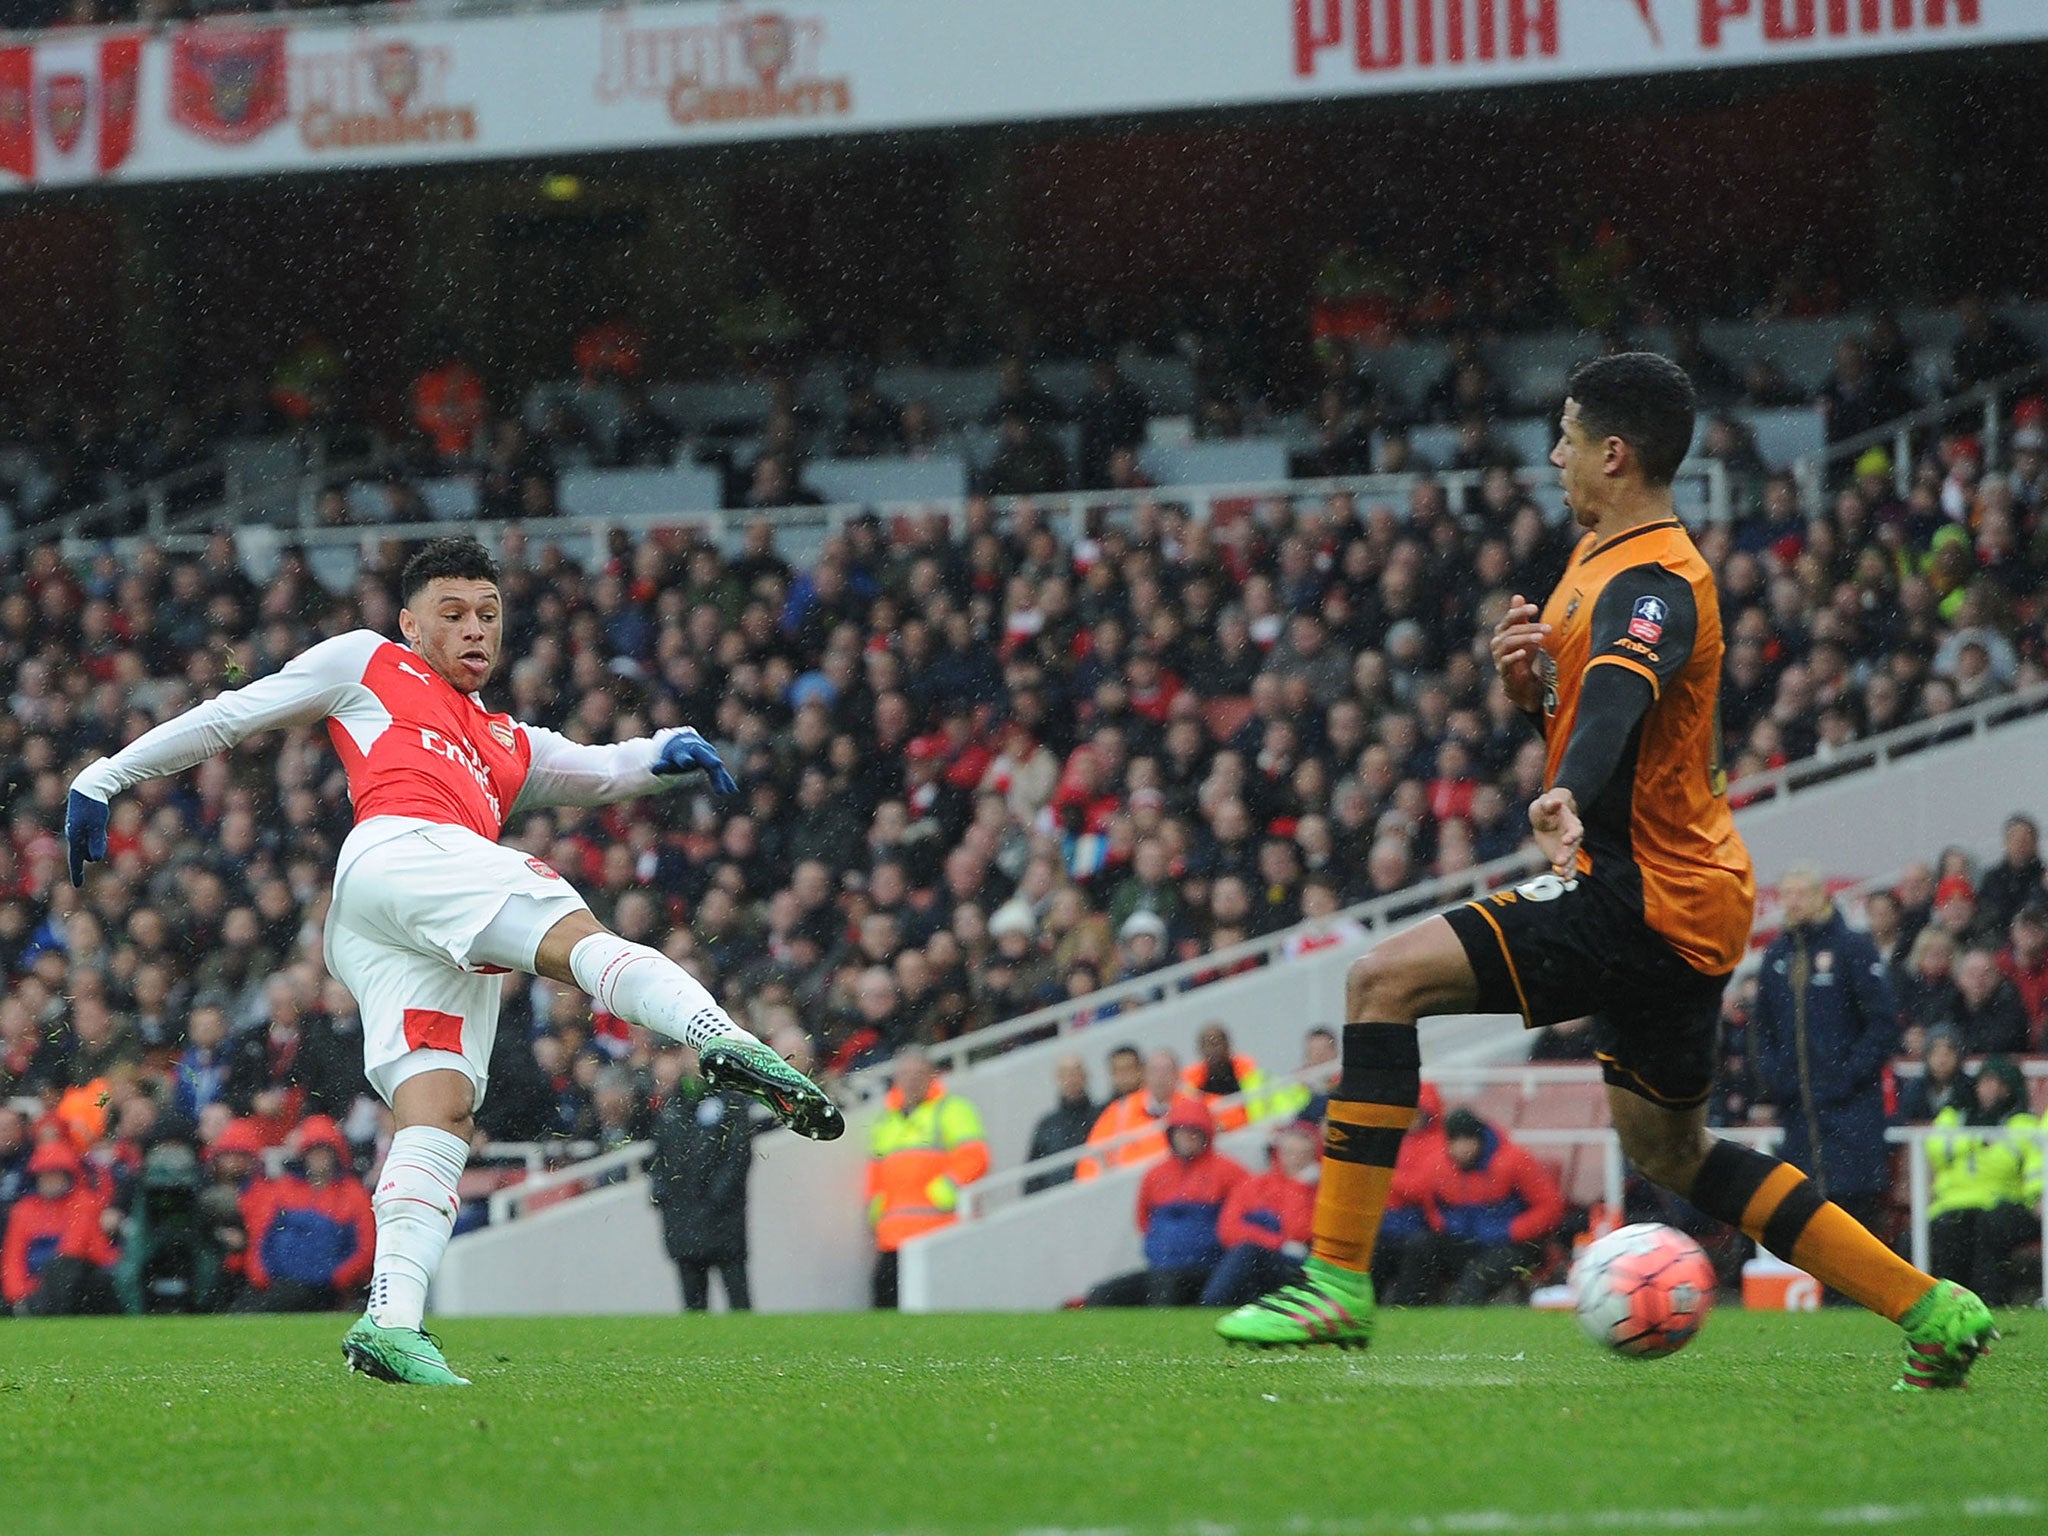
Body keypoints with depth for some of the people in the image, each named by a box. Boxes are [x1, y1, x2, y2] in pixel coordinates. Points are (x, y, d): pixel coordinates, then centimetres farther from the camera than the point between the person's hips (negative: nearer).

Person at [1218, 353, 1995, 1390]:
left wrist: (1568, 800, -59)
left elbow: (1619, 697, -39)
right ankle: (1934, 1313, 23)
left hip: (1646, 895, -11)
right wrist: (1526, 682, 2)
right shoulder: (1599, 559, 15)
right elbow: (1571, 718, 25)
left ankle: (1338, 1283, -20)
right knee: (1668, 1150, 21)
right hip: (1684, 897, 11)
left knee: (1386, 979, -18)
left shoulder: (1652, 585, -17)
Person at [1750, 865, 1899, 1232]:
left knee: (1855, 1201, -10)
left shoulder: (1852, 947, -3)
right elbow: (1762, 1027, 21)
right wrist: (1771, 1078, 5)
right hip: (1797, 1108, 5)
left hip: (1850, 1107, -5)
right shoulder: (1776, 956, 14)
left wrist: (1851, 1073, -13)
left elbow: (1883, 1021, -6)